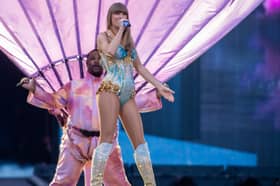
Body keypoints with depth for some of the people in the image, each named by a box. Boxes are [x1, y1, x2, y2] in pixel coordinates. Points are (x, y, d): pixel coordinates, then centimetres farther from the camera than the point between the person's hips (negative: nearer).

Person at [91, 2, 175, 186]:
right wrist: (120, 30, -5)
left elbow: (139, 67, 23)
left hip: (129, 94, 5)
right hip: (110, 90, -5)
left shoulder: (129, 40, 22)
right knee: (108, 138, -16)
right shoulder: (103, 37, 7)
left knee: (140, 140, -1)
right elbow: (110, 51, -16)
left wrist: (158, 86, 16)